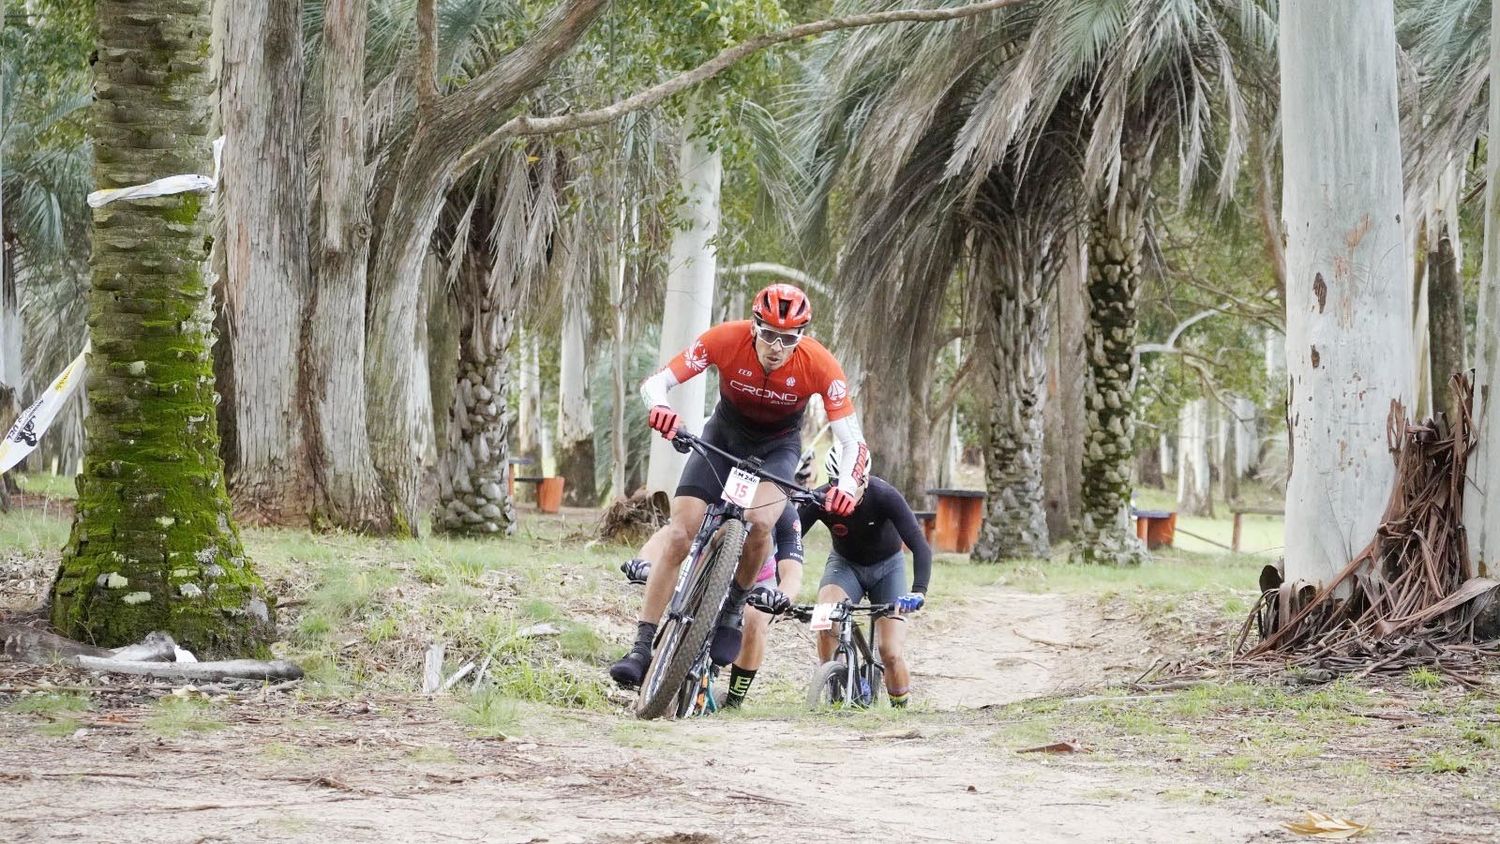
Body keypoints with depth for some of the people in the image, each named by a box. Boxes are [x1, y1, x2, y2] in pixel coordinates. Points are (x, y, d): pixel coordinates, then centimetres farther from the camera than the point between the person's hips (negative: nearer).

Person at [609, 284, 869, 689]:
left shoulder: (820, 366, -28)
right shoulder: (726, 339, -27)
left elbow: (851, 440, -25)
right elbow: (656, 382, -24)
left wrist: (847, 483, -46)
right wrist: (659, 407, -48)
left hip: (778, 447, -1)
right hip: (724, 435, 1)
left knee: (759, 521, -31)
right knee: (679, 533, -14)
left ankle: (733, 607, -4)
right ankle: (642, 647, -9)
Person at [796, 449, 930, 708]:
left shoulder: (884, 497, -31)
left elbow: (920, 547, -38)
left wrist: (918, 591, -54)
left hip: (887, 566, -1)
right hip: (845, 564, 1)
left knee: (891, 654, -13)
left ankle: (901, 709, 13)